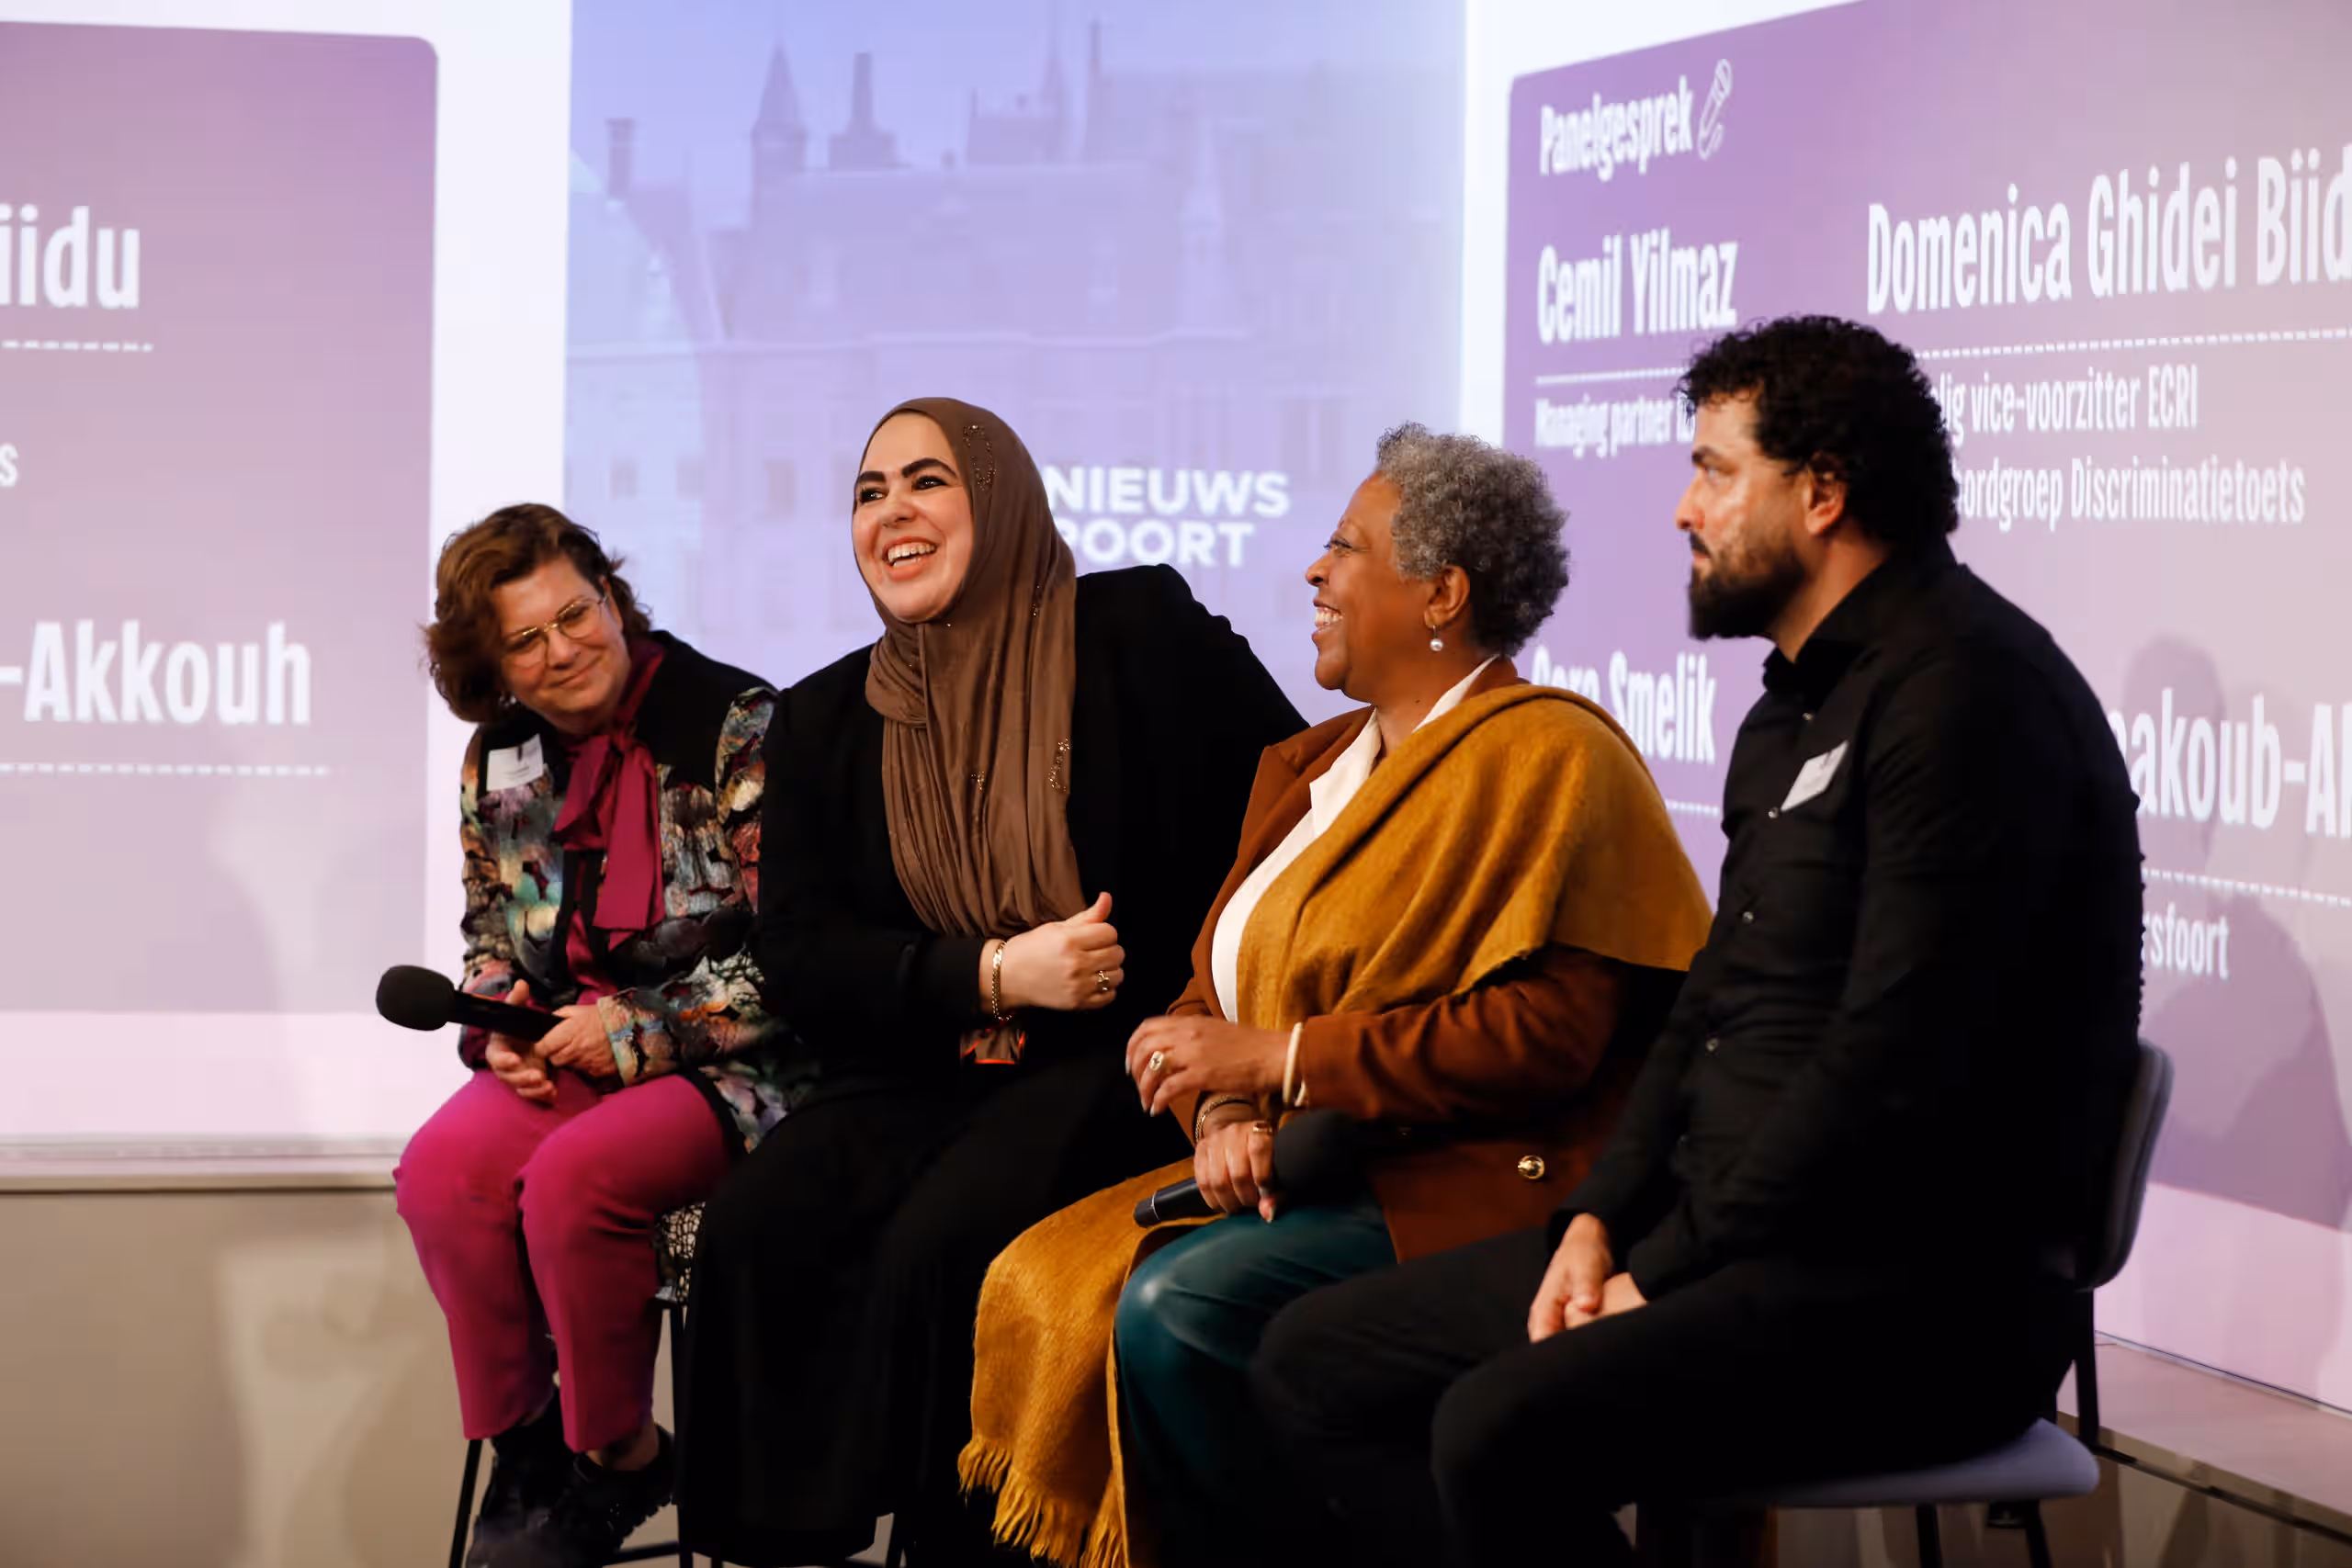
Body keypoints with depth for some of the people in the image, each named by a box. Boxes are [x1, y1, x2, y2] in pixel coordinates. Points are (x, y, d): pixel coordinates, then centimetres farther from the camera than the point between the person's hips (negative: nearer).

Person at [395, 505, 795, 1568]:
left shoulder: (737, 730, -11)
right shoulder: (500, 760, 9)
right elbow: (492, 941, 20)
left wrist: (635, 1032, -17)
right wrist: (501, 1033, -2)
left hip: (728, 1062, -6)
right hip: (570, 1053, 6)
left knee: (573, 1175, -31)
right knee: (442, 1168, -23)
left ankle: (617, 1460, -8)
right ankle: (520, 1445, -6)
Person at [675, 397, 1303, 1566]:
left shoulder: (1142, 633, 1)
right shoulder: (822, 723, 12)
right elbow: (799, 955, 6)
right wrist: (994, 975, -11)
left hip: (1115, 1063, -4)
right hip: (919, 1069, 4)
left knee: (939, 1245, -30)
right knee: (753, 1230, -24)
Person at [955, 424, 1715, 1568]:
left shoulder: (1549, 758, -9)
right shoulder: (1314, 766, 18)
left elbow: (1544, 1036, -19)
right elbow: (1216, 990, 16)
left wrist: (1279, 1059, -17)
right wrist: (1225, 1112, -8)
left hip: (1472, 1182, -8)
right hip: (1294, 1169, 9)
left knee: (1176, 1307, -28)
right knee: (1040, 1285, -11)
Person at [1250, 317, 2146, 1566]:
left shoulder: (1961, 690, -15)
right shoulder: (1801, 696, 19)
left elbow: (1891, 1062, -22)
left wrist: (1669, 1273, -14)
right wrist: (1604, 1215, 4)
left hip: (1921, 1287, -10)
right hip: (1724, 1239, 10)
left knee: (1504, 1431, -31)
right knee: (1315, 1363, 4)